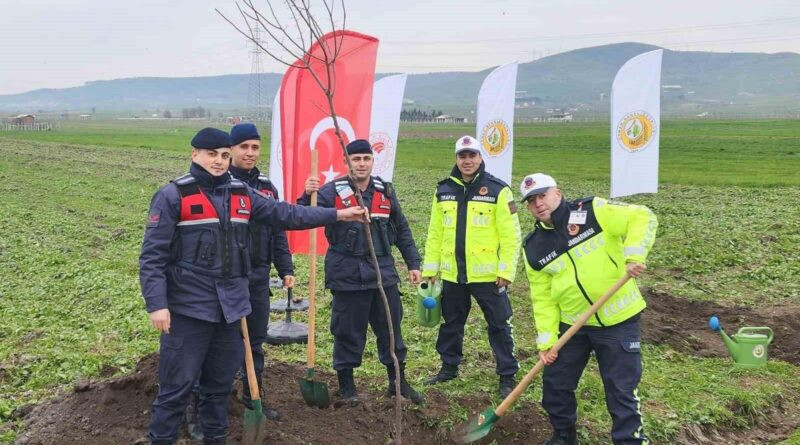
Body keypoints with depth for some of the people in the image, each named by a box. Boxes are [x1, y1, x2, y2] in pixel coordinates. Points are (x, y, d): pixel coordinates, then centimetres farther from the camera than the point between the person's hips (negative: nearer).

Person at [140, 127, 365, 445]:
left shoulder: (241, 194, 9)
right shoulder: (173, 196, -8)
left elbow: (285, 215, 15)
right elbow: (152, 257, -10)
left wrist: (336, 215, 12)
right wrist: (156, 305, -18)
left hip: (231, 307, 6)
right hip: (188, 309, -5)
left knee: (221, 382, 17)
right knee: (177, 386, 0)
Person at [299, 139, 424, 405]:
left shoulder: (385, 191, 7)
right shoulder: (333, 191, -6)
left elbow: (401, 230, 15)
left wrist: (413, 263, 12)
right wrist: (308, 195, -31)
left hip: (383, 271, 4)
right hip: (348, 274, -4)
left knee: (391, 328, 11)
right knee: (348, 331, 6)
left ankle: (398, 381, 26)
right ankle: (346, 384, 23)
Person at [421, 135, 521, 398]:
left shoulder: (497, 190, -7)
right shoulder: (443, 191, 7)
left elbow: (511, 235, -8)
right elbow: (435, 234, 11)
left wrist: (506, 271, -11)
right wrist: (430, 269, 9)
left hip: (488, 275, -4)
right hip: (452, 275, 4)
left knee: (499, 325, 5)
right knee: (451, 324, 17)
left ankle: (507, 376, 17)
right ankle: (449, 367, 35)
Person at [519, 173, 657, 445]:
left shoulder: (593, 211, -10)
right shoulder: (534, 248, 3)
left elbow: (642, 218, -15)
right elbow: (543, 298, 4)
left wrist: (634, 254, -29)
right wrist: (546, 340, -3)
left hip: (618, 320, -5)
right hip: (573, 325, 5)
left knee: (620, 392, -1)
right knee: (555, 384, 14)